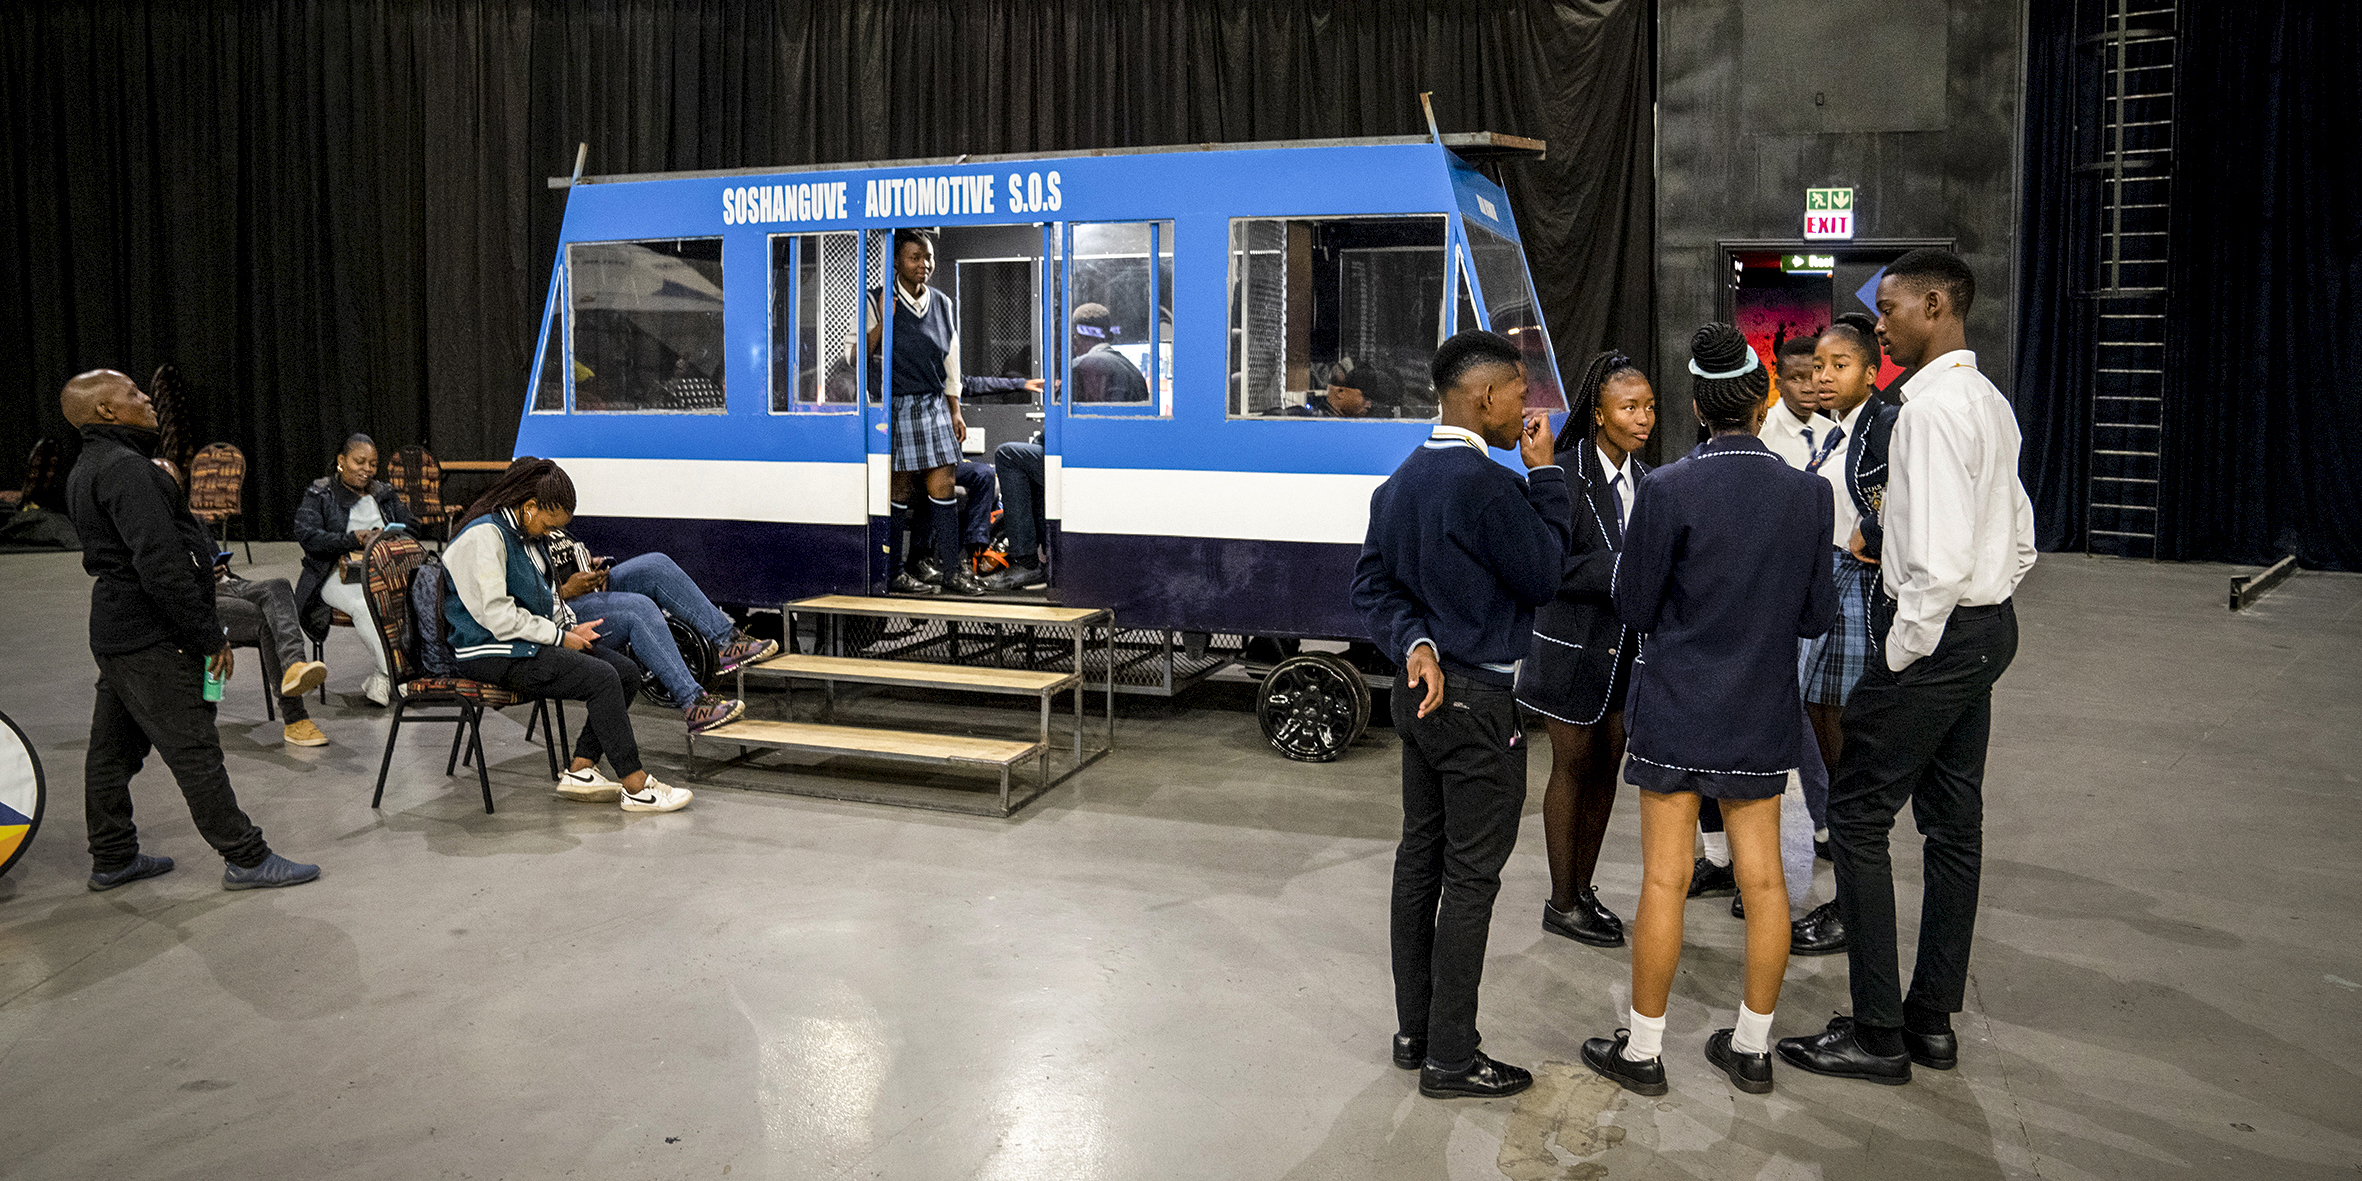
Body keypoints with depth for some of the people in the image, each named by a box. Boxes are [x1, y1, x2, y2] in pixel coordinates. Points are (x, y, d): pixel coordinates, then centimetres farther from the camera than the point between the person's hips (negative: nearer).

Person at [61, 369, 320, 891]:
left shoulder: (86, 470, 16)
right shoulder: (125, 468, -19)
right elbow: (160, 564, -25)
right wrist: (211, 637, -20)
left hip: (113, 631, 11)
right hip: (152, 641, -11)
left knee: (112, 750, 16)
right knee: (194, 750, -5)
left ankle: (112, 859, 27)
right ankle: (246, 859, 0)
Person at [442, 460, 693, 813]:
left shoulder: (524, 533, 12)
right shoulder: (484, 536, -18)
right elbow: (498, 617, -23)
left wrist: (571, 626, 6)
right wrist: (560, 637, -15)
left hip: (529, 640, 10)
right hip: (494, 654, -10)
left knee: (627, 671, -3)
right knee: (602, 678, -23)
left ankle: (580, 770, -2)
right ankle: (636, 786, -16)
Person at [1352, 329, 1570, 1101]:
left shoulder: (1401, 481, 8)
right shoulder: (1488, 485, -20)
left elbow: (1372, 582, 7)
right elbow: (1544, 576, -11)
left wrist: (1414, 645, -6)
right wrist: (1545, 474, -6)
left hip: (1421, 691, 9)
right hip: (1477, 700, -9)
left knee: (1420, 857, 15)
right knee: (1470, 877, 0)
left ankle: (1413, 1030, 26)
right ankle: (1450, 1058, 8)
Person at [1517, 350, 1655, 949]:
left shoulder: (1644, 478, 6)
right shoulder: (1565, 475, -15)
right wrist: (1621, 570, -29)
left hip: (1626, 646, 7)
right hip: (1573, 647, -7)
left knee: (1607, 765, 12)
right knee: (1573, 765, 3)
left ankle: (1583, 888, 27)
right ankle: (1562, 903, 16)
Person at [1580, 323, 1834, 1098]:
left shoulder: (1669, 491, -16)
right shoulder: (1806, 494, -5)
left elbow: (1633, 609, -9)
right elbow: (1816, 617, 1)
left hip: (1676, 712, -3)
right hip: (1762, 715, 4)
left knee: (1664, 880, 5)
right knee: (1762, 878, 13)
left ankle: (1643, 1050, 16)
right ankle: (1752, 1048, 26)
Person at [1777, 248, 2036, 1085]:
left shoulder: (1934, 407, -18)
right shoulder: (1990, 402, 14)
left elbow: (1938, 557, -25)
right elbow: (2019, 541, 19)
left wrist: (1900, 654, -16)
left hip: (1936, 634, -10)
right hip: (1989, 625, 10)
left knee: (1857, 815, -3)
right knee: (1953, 822, 13)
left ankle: (1877, 1035, 3)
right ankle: (1934, 1021, 24)